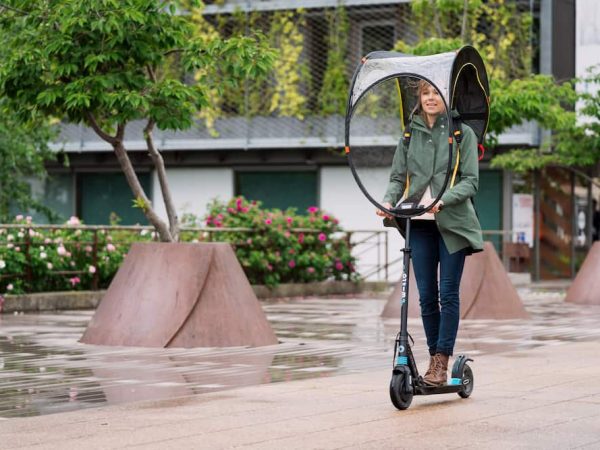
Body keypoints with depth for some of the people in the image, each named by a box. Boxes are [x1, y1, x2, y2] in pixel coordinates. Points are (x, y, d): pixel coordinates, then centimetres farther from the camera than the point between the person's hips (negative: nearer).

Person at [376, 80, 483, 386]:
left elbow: (470, 181, -5)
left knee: (448, 293, -4)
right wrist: (389, 200, -10)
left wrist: (443, 200, -22)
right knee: (426, 295, 4)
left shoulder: (463, 133, 1)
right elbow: (398, 177, 11)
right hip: (419, 223, 3)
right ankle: (434, 357, 14)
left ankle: (442, 361, -2)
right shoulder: (409, 133, 11)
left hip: (452, 222, -3)